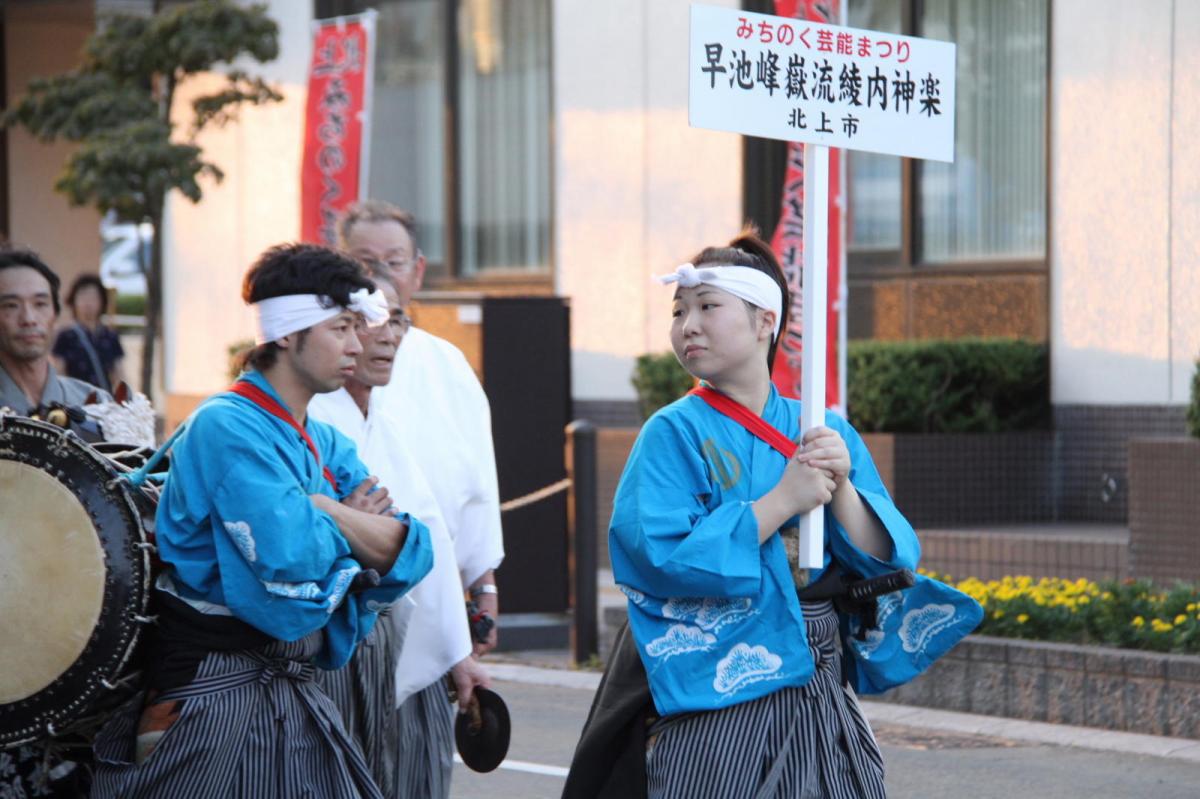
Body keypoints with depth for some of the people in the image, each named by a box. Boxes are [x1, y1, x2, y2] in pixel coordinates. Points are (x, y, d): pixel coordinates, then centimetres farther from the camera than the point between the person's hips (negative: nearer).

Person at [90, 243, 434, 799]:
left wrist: (318, 507, -12)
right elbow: (293, 554, -24)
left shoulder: (327, 446, 13)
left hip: (295, 697, 8)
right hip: (213, 690, -8)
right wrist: (356, 527, -4)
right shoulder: (228, 427, -13)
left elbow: (411, 554, 1)